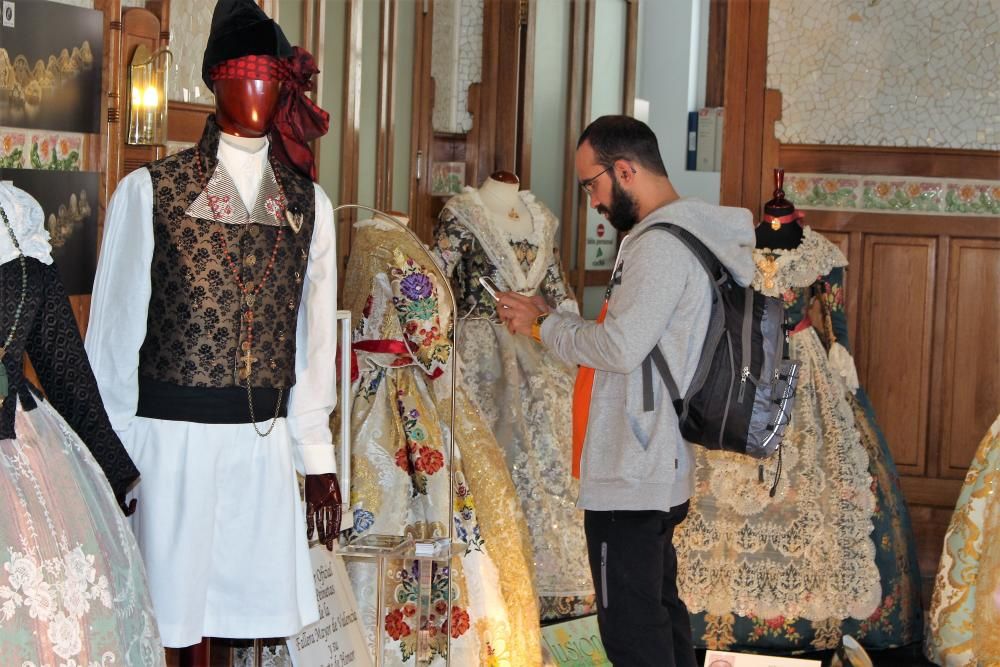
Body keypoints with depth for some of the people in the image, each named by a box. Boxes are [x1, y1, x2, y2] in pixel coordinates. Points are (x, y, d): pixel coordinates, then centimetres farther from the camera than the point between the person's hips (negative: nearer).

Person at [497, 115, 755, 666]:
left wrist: (541, 325, -9)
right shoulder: (686, 235, 16)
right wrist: (552, 318, 12)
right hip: (661, 472, 11)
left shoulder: (660, 245, -17)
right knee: (661, 612, 18)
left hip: (629, 478, -11)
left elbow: (620, 347, -22)